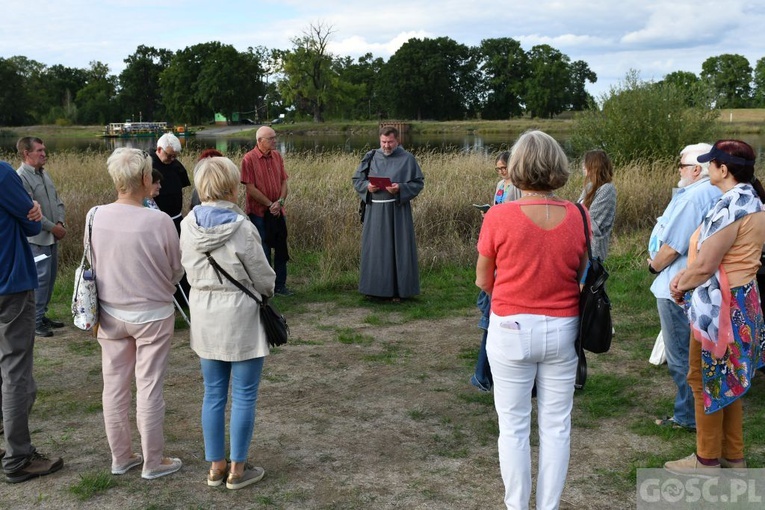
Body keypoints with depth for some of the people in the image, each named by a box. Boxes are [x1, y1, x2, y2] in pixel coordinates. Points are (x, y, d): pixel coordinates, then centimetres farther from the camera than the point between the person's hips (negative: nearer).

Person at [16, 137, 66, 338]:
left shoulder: (44, 174, 13)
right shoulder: (21, 177, -14)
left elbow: (57, 201, 16)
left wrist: (61, 223, -1)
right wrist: (53, 227, -14)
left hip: (52, 237, 9)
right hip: (37, 238, -9)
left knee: (50, 276, 13)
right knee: (40, 278, -7)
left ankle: (42, 315, 25)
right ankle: (35, 322, 1)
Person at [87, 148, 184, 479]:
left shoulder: (95, 216, -10)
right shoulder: (159, 222, -21)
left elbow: (91, 265, 5)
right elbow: (176, 272, -7)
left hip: (109, 314, 4)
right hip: (151, 315, -4)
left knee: (114, 386, 15)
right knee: (149, 388, 7)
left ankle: (120, 457, 29)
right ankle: (153, 462, 20)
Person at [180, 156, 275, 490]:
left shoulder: (188, 224, -3)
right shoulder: (241, 227, -20)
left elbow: (189, 270, 8)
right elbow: (263, 276, -10)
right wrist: (266, 293, 11)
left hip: (204, 313, 6)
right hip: (240, 315, -6)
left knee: (213, 394, 15)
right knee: (244, 396, 7)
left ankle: (215, 466, 24)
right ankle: (237, 469, 16)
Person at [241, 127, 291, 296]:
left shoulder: (277, 156, 5)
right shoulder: (249, 159, -12)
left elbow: (284, 182, 6)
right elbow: (251, 188, -14)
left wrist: (280, 202, -10)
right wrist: (270, 204, -14)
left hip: (278, 212, 5)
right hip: (259, 213, -5)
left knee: (281, 249, 11)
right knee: (263, 252, 4)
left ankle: (280, 285, 23)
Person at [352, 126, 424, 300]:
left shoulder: (407, 159, -2)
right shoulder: (371, 158, 6)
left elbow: (418, 182, -3)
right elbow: (357, 180, 10)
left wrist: (400, 188, -19)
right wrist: (367, 187, -11)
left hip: (398, 211, -3)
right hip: (375, 210, 3)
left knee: (397, 249, 1)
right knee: (375, 249, 6)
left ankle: (397, 289, 11)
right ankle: (375, 288, 17)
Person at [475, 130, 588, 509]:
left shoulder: (499, 217, -13)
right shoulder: (577, 217, -5)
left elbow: (483, 281, -3)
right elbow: (580, 275, 4)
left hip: (512, 330, -2)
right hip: (562, 330, 3)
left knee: (514, 427, 10)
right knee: (556, 427, 13)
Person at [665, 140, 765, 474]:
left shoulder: (730, 206, -22)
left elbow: (705, 265, -22)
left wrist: (680, 286, -4)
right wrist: (685, 276, 4)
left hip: (719, 306, -10)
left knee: (705, 381, 3)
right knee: (728, 381, 18)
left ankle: (707, 459, 15)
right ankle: (733, 456, 28)